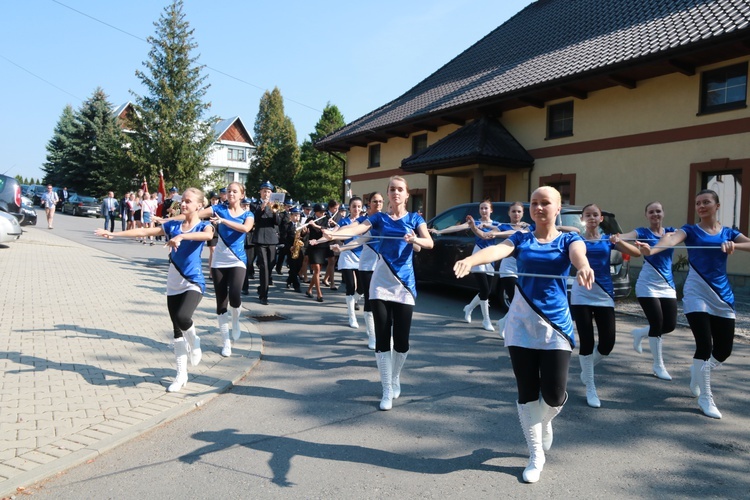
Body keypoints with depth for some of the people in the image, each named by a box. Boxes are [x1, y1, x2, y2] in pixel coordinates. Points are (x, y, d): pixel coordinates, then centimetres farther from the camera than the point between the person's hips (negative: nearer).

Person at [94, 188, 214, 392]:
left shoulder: (203, 226, -5)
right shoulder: (172, 225, 8)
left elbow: (208, 235, -29)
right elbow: (144, 231, 6)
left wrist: (181, 236, -39)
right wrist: (113, 234, 1)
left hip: (194, 283, -5)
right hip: (174, 285, 5)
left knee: (183, 318, -29)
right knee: (177, 330, 9)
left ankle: (194, 343, 5)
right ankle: (181, 375, 20)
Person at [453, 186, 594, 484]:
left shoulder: (568, 240, 1)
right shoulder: (520, 239, 3)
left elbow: (578, 254, -23)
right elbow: (498, 250, -18)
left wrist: (583, 268, -49)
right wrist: (471, 260, -41)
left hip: (556, 326, -1)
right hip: (521, 325, 1)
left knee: (553, 394, -3)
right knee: (527, 393, 5)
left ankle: (545, 422, 34)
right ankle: (536, 456, 23)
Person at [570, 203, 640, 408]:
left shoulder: (608, 239, 8)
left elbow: (637, 253, 0)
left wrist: (619, 241, -17)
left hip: (604, 295, 3)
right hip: (581, 295, -3)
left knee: (607, 344, 0)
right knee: (587, 342, -3)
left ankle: (587, 368, 32)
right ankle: (590, 389, 12)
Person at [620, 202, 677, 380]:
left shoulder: (671, 232, 9)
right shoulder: (643, 233, -4)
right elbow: (627, 236, -25)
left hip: (668, 286, 5)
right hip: (648, 286, -4)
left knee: (670, 325, 4)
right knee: (657, 324, -5)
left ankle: (640, 333, 33)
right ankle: (658, 366, 10)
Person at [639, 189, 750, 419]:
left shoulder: (728, 232, 10)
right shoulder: (691, 230, -1)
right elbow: (672, 239, -24)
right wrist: (652, 249, -45)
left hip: (722, 296, 4)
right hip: (696, 294, -4)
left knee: (724, 349, 8)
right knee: (705, 345, -13)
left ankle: (698, 375, 38)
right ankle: (705, 399, 3)